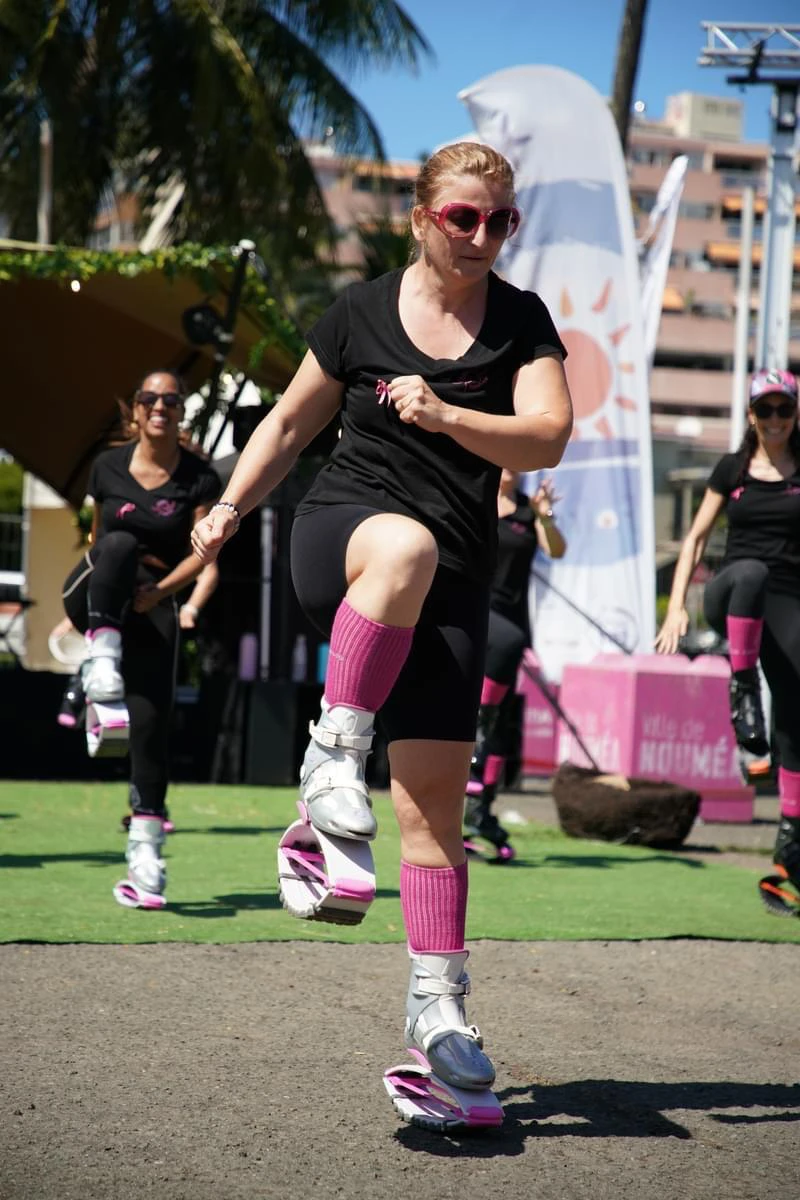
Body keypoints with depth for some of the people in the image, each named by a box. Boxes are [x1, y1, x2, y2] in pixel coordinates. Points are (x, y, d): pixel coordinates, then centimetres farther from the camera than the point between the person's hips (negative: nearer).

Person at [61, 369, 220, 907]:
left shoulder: (199, 478, -2)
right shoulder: (108, 467, 5)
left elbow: (202, 553, -5)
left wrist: (158, 590, -17)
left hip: (153, 604, 0)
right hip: (95, 596, 1)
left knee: (152, 720, -12)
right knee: (120, 545, -33)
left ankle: (145, 847, -6)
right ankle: (102, 660, -44)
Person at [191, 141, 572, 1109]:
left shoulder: (522, 322, 5)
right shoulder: (361, 312, 5)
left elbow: (548, 438, -9)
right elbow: (292, 421, 17)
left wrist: (446, 416, -24)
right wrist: (231, 506, 8)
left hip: (453, 576, 2)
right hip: (340, 531, -2)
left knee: (436, 787, -4)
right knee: (406, 546, -41)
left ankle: (437, 1003, 3)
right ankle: (334, 753, -32)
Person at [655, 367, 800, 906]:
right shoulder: (732, 469, 10)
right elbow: (697, 538, 12)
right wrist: (677, 605, 3)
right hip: (731, 595, -1)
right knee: (750, 572, -39)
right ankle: (742, 691, -35)